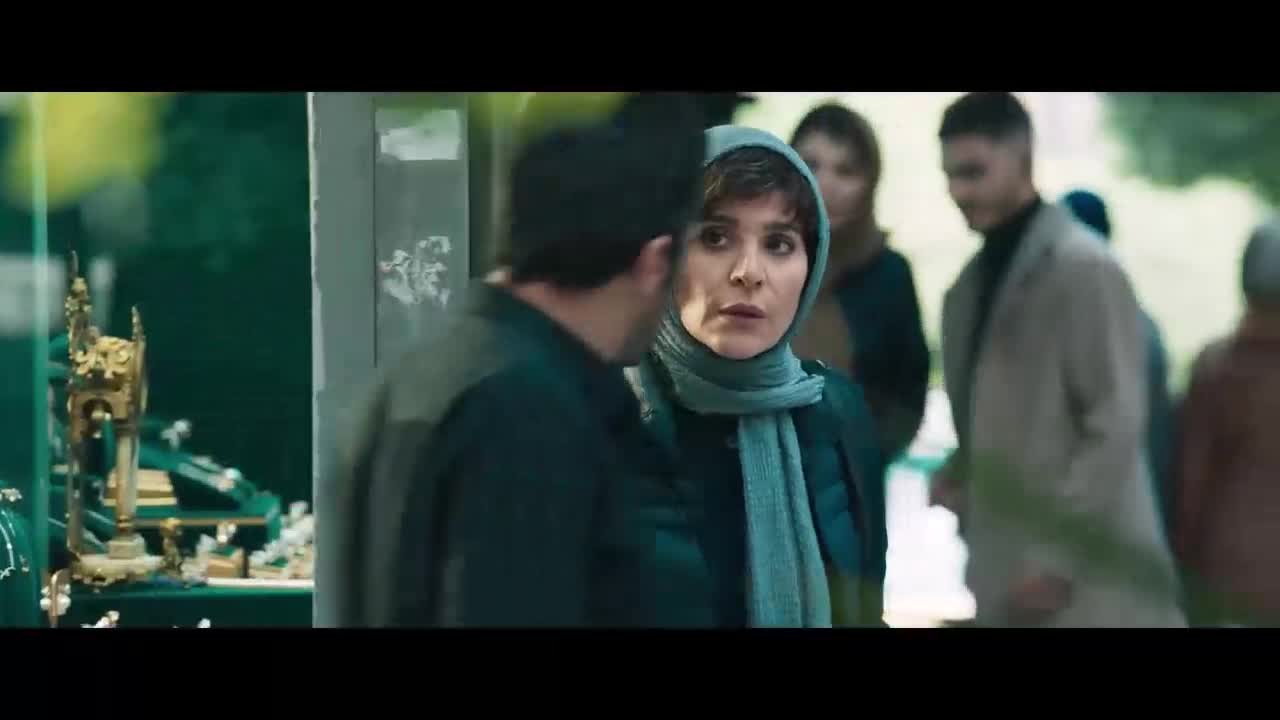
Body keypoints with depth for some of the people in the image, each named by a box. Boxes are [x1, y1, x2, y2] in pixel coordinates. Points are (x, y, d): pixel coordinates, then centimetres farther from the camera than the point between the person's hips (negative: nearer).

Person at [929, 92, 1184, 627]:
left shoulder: (1084, 269, -12)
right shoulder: (974, 282, 14)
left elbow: (1117, 425, -17)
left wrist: (1059, 558, -19)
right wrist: (958, 477, 3)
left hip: (1084, 586, -9)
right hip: (1009, 572, 9)